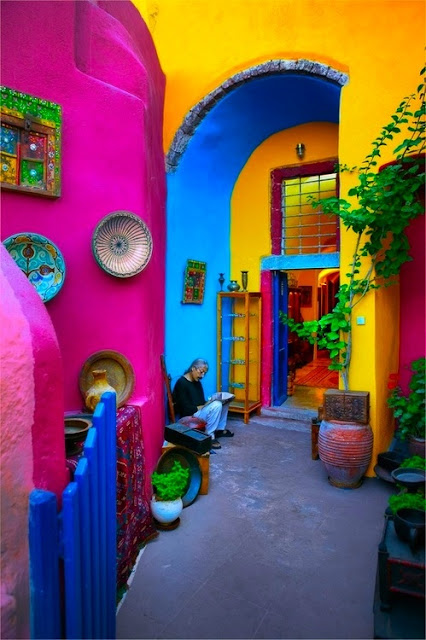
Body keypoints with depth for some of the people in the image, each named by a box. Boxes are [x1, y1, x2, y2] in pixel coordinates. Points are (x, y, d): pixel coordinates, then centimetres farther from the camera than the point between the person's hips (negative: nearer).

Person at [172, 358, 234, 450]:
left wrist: (208, 404, -6)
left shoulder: (197, 382, 11)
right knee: (216, 405, -28)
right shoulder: (182, 383, -17)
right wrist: (201, 407, -19)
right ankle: (209, 436, -18)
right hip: (189, 415, -9)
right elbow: (185, 408, -21)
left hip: (199, 410, 9)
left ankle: (220, 429, 12)